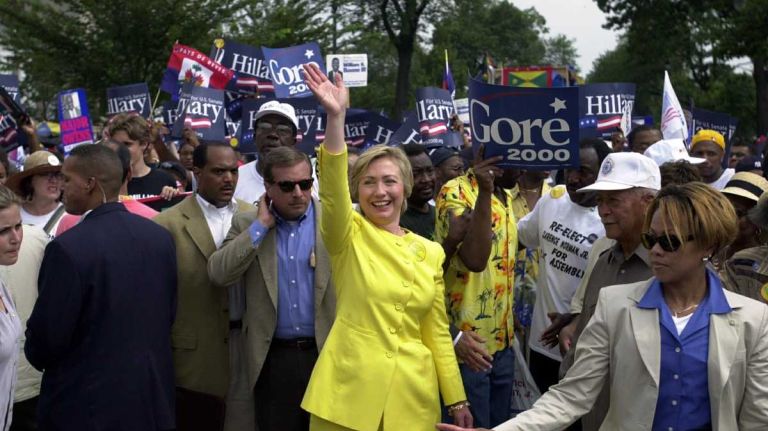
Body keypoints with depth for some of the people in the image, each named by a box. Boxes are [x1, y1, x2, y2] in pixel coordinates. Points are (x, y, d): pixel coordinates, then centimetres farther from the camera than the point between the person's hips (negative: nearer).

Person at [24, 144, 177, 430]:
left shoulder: (68, 248, -21)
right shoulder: (160, 236, -2)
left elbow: (46, 336, -15)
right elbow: (168, 313, 6)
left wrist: (37, 355, 6)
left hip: (86, 404, -6)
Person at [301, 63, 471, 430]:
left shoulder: (430, 252, 8)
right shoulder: (348, 237, -1)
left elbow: (437, 332, 13)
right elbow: (332, 186, -21)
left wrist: (457, 400, 10)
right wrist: (336, 116, -33)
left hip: (411, 396, 3)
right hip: (348, 393, -3)